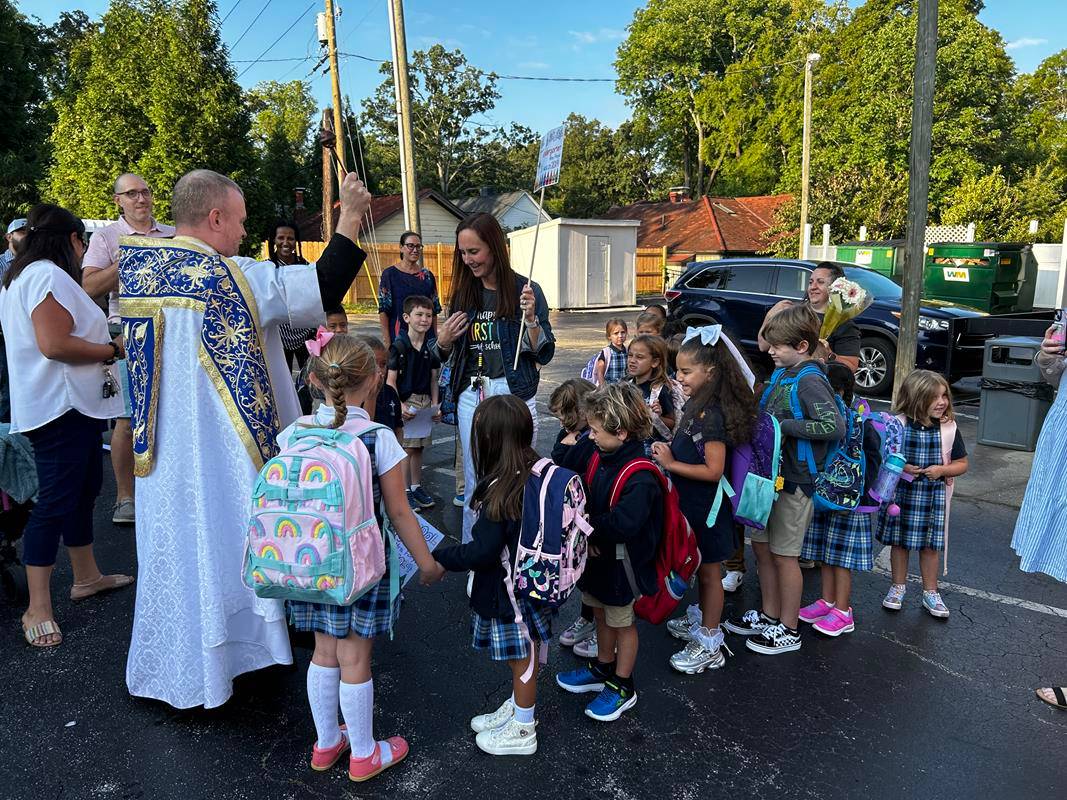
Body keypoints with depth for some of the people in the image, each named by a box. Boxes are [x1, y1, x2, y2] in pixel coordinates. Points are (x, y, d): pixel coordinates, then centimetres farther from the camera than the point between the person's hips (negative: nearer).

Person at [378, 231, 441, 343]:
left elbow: (434, 310, 12)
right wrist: (386, 338, -10)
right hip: (398, 333, -3)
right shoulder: (389, 274, 0)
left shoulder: (427, 275, 10)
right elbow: (383, 310, -4)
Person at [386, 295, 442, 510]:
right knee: (406, 448, -1)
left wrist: (435, 405, 3)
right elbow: (391, 381, -11)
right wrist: (399, 405, -20)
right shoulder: (399, 346, -11)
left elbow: (433, 379, 11)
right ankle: (405, 490, 11)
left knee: (418, 447, 14)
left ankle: (416, 486, 27)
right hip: (405, 402, -5)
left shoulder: (431, 347, 5)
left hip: (425, 402, 5)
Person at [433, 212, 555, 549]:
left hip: (513, 394, -4)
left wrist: (530, 317, -22)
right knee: (474, 483, 12)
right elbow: (447, 356, 17)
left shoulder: (525, 290, -5)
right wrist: (443, 341, -5)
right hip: (470, 397, 4)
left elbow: (544, 354, -7)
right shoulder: (464, 294, 9)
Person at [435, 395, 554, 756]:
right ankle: (518, 708, 44)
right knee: (522, 654, 24)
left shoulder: (500, 489, -28)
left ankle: (523, 731, 31)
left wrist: (440, 559, -14)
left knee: (521, 657, 11)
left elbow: (483, 551, -26)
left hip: (511, 588, -8)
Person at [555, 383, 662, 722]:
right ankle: (603, 668, 46)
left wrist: (590, 525, -22)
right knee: (601, 613, 24)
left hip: (622, 562, -8)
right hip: (597, 554, 8)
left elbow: (623, 524, -35)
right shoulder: (602, 457, -4)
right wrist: (590, 533, -12)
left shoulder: (639, 477, -30)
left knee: (622, 621, 12)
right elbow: (585, 499, 4)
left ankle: (622, 687, 31)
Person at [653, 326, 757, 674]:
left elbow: (714, 470, -27)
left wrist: (670, 464, -23)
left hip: (706, 508, -9)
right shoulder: (695, 405, 3)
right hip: (691, 502, 9)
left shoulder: (712, 415, -26)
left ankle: (710, 644, 20)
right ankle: (699, 619, 43)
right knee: (700, 568, 24)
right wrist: (668, 449, -3)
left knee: (708, 571, 6)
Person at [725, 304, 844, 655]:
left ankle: (789, 630, 22)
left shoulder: (809, 381, -19)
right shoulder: (781, 373, 7)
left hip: (794, 481, -9)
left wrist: (784, 426, -25)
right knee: (762, 545, 17)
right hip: (770, 474, 9)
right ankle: (769, 615, 34)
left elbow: (835, 426, -30)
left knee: (783, 555, 4)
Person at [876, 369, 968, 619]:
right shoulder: (898, 424, -10)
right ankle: (898, 587, 28)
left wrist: (942, 470, -15)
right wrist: (901, 468, -18)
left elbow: (962, 463, 3)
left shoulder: (949, 428, -5)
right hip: (901, 492, -1)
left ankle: (930, 592, 26)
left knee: (930, 543, 10)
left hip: (933, 494, 1)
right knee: (900, 541, 11)